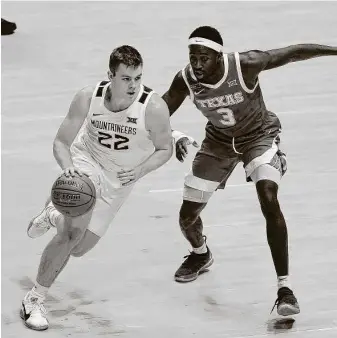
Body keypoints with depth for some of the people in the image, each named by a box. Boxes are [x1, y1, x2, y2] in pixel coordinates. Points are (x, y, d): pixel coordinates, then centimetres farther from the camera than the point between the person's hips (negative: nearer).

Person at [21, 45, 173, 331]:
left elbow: (165, 149, -9)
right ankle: (34, 300, -4)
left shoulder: (154, 107, -27)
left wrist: (141, 170, -27)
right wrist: (68, 168, -35)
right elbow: (61, 142, -14)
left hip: (119, 181, 2)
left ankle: (54, 215, 39)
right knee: (75, 231, -25)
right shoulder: (88, 98, -23)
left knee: (79, 247, 5)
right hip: (86, 163, -2)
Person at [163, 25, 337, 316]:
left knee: (269, 200, -28)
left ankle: (284, 287, -23)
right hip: (219, 141, 4)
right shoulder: (185, 81, -25)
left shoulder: (245, 65, -33)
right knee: (187, 217, 6)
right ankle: (201, 254, 44)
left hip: (259, 135, -3)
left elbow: (294, 53, -23)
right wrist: (175, 138, -33)